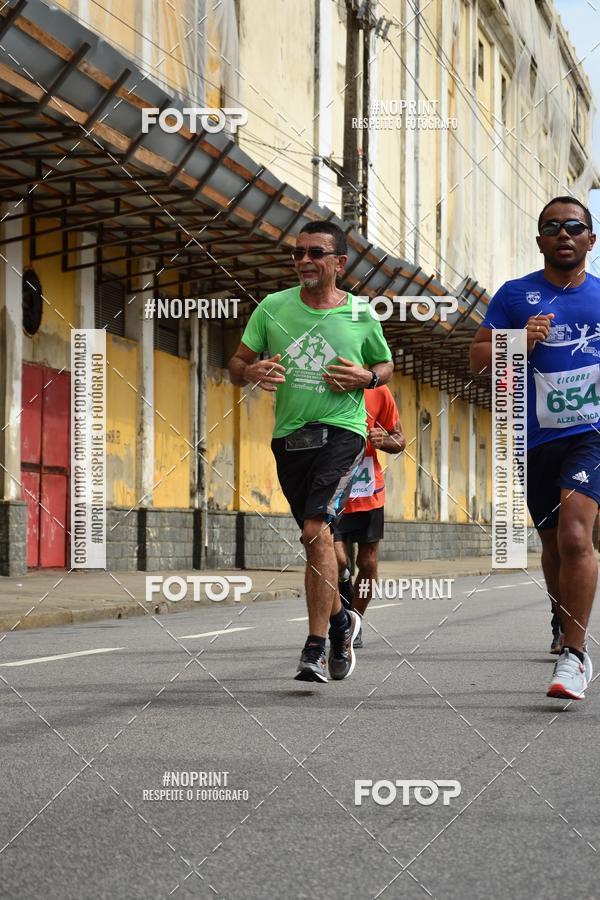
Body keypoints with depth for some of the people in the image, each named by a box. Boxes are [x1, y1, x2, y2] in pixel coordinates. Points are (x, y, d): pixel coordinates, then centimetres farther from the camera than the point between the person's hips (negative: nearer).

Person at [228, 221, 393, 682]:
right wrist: (252, 372, -14)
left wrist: (366, 377, -6)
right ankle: (341, 621, 38)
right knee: (318, 539, 14)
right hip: (289, 436, 4)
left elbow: (386, 366, 16)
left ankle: (315, 647, -17)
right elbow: (237, 364, 9)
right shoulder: (273, 307, 4)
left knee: (316, 531, -20)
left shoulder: (361, 316, 1)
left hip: (341, 432, -4)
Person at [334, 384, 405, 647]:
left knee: (367, 563, 7)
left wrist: (383, 441, -13)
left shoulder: (378, 391, -2)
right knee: (336, 560, -16)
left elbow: (399, 440, 9)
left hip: (369, 494, 2)